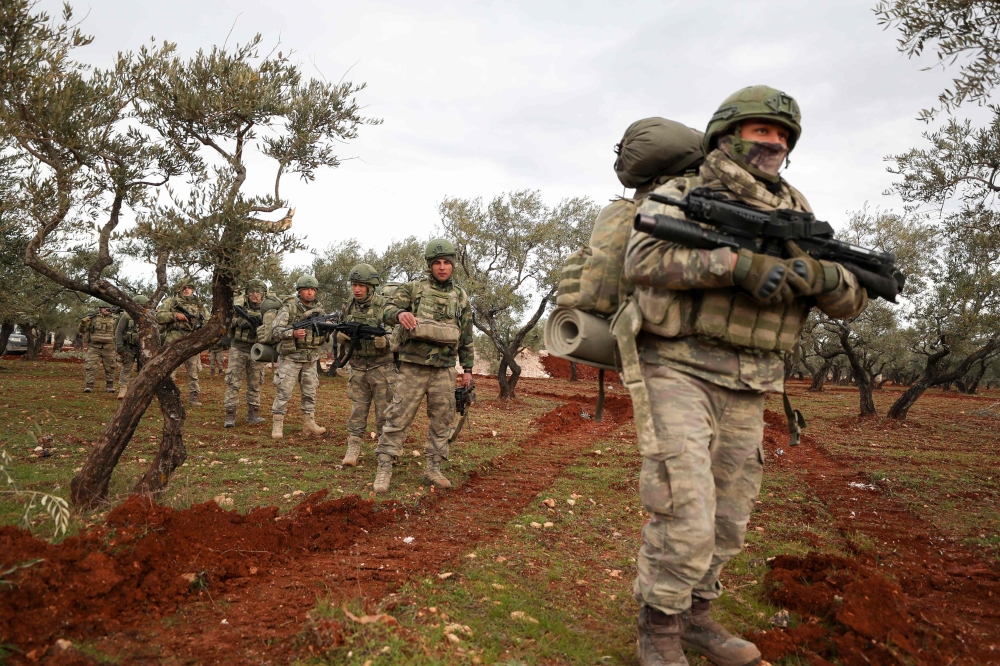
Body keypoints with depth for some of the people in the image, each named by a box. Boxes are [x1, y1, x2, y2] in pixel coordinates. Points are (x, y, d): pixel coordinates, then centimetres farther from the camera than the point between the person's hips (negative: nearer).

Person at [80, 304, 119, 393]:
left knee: (110, 368, 8)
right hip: (94, 347, -2)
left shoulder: (114, 320, 8)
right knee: (90, 366, -8)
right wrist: (83, 323, -15)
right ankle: (88, 386, -6)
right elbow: (82, 330, 5)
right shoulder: (92, 318, 3)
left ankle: (109, 387, 19)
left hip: (109, 349, 2)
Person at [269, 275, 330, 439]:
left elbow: (327, 335, 9)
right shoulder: (289, 308, -8)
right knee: (284, 393, -2)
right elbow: (275, 331, -14)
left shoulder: (319, 310, 6)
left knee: (310, 393, 10)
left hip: (311, 359, 5)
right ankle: (277, 426, 7)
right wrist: (293, 333, -31)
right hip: (290, 357, -5)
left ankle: (309, 424, 20)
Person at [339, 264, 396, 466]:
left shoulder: (385, 305, -10)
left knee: (385, 413, 2)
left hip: (382, 367, -4)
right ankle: (353, 450, 10)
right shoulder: (349, 308, 7)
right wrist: (342, 335, -9)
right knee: (357, 412, 6)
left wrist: (383, 340, -31)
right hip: (358, 368, 4)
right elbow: (340, 336, 14)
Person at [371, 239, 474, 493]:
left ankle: (433, 468, 19)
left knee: (442, 420, 7)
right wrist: (400, 313, -29)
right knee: (398, 417, -2)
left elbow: (466, 337, 13)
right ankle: (384, 468, 5)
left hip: (445, 369, 3)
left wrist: (468, 368, 10)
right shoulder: (413, 288, 2)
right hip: (413, 365, -3)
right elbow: (387, 310, -5)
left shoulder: (461, 297, 10)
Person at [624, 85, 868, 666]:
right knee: (685, 520, -11)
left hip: (747, 390, 6)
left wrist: (820, 274, -16)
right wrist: (738, 265, -27)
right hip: (678, 370, -6)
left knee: (727, 521, 13)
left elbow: (853, 299, 8)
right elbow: (644, 258, -18)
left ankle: (695, 616, 33)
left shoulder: (796, 213, 14)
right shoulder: (680, 193, 1)